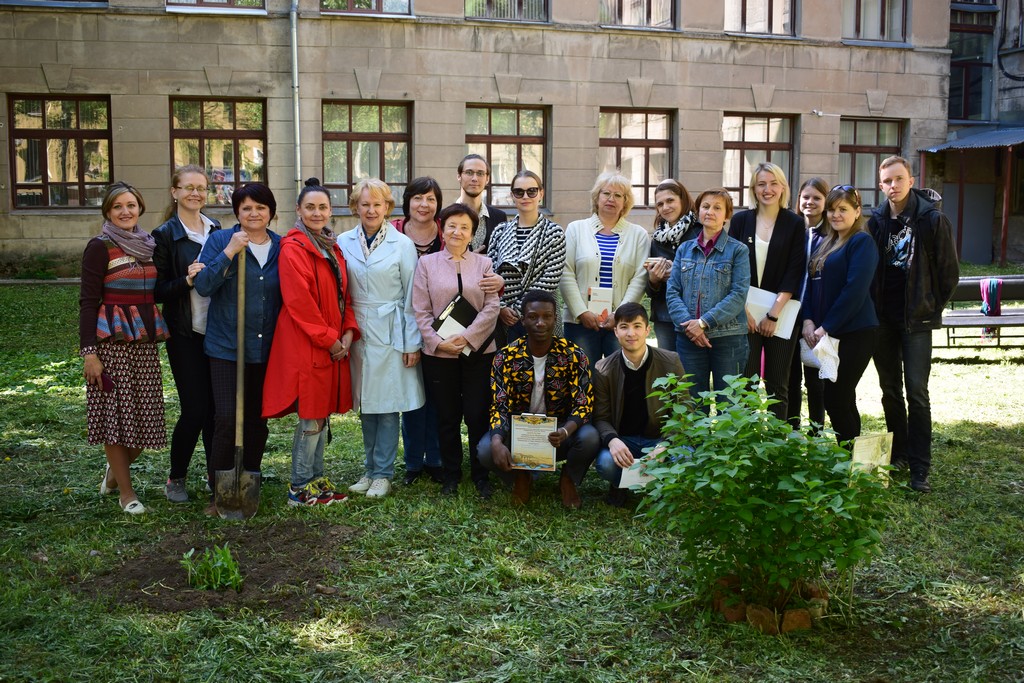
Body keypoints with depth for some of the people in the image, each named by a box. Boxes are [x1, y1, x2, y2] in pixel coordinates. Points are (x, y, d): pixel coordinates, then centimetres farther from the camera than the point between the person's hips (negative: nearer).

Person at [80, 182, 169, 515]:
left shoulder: (149, 245, 13)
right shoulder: (100, 247, -4)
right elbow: (88, 301, -8)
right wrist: (89, 351, -13)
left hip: (146, 339, 6)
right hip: (112, 340, -5)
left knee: (145, 415, 7)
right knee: (116, 413, -1)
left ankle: (114, 472, 32)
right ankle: (126, 491, 12)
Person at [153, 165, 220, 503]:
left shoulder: (216, 230, 11)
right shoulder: (165, 235, -3)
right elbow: (159, 291, -6)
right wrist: (187, 280, -22)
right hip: (185, 334, -4)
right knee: (194, 408, -6)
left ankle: (215, 472, 21)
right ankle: (175, 478, 14)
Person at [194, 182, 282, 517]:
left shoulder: (281, 247, 7)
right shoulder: (219, 241, -1)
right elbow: (203, 286, -11)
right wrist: (229, 253, -20)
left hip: (267, 350, 3)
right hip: (227, 348, -3)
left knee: (258, 420, 11)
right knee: (226, 419, -9)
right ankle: (219, 492, 4)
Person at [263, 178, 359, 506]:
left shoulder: (332, 247, 15)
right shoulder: (293, 248, -11)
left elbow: (344, 294, 15)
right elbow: (299, 302, -17)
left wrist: (348, 332, 0)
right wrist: (328, 339, -15)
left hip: (334, 344, 8)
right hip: (305, 345, -8)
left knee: (324, 415, 13)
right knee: (310, 418, -2)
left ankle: (316, 478, 24)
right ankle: (300, 488, 9)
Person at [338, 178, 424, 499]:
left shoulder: (402, 245, -2)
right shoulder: (343, 243, 5)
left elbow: (412, 298, -2)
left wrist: (413, 343, -4)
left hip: (390, 334, -3)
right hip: (356, 334, 3)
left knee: (387, 405, 0)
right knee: (365, 406, 10)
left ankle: (382, 473, 11)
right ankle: (371, 470, 22)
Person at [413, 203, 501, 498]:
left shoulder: (483, 264, 6)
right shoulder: (427, 263, 6)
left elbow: (491, 308, -1)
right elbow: (420, 310, 1)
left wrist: (466, 337, -12)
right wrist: (438, 341, -10)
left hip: (478, 351, 0)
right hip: (439, 353, 0)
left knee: (478, 415, 0)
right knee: (447, 417, 8)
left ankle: (480, 474, 17)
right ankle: (451, 474, 22)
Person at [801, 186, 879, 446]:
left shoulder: (862, 242, -8)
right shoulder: (824, 243, 16)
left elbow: (855, 290, -17)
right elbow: (811, 283, 14)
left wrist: (826, 327, -16)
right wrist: (808, 320, -2)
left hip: (855, 332, -7)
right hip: (827, 333, 7)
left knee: (837, 398, -6)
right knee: (839, 398, 11)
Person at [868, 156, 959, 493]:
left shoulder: (933, 220, -7)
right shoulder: (877, 222, 4)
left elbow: (949, 272, -3)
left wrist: (932, 307, -2)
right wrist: (873, 308, 4)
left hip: (916, 320, -4)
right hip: (883, 319, 4)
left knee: (916, 392, -6)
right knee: (890, 390, 11)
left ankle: (920, 468, -1)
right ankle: (899, 455, 24)